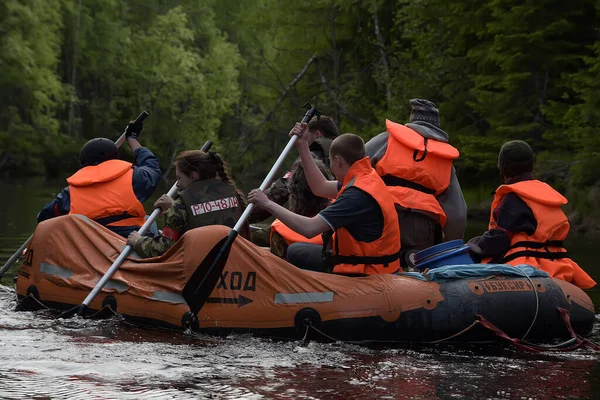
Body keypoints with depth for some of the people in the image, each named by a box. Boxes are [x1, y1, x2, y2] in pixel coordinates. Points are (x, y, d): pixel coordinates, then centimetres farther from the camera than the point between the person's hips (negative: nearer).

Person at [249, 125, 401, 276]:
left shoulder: (359, 194, -27)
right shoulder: (368, 177, 2)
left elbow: (309, 228, -30)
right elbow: (321, 188, 15)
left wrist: (268, 204, -20)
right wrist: (302, 145, 11)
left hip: (365, 275, -10)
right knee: (296, 251, 21)